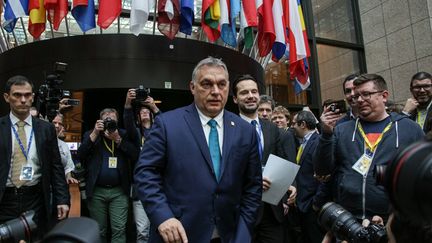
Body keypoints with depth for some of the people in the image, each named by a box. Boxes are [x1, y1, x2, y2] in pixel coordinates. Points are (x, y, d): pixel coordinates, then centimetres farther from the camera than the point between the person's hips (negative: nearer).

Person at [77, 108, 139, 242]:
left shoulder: (124, 135, 6)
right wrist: (95, 133, -12)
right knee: (98, 231, 11)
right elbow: (80, 156, -7)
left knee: (119, 229, -2)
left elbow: (135, 155, -7)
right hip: (96, 191, 1)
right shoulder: (90, 135, 8)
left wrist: (117, 138, -14)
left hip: (119, 191, -1)